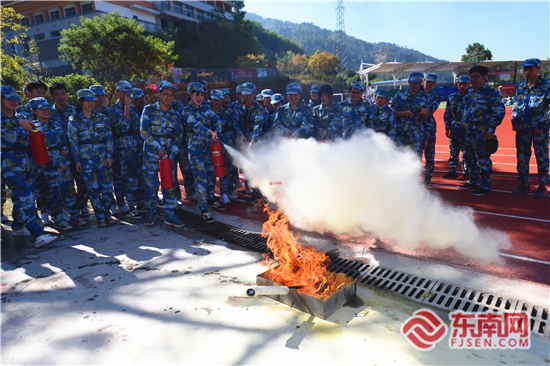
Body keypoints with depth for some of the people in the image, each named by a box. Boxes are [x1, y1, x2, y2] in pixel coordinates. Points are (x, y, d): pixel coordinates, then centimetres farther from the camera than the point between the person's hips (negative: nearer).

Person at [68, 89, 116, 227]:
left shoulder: (102, 118, 8)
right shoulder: (74, 121, 3)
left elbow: (109, 138, 6)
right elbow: (73, 142, 2)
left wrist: (109, 156, -2)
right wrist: (77, 160, -3)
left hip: (103, 156, 2)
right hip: (86, 157, -2)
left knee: (107, 185, 0)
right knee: (93, 188, 0)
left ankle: (107, 213, 16)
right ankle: (100, 217, 9)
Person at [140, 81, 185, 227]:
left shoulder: (175, 115, 7)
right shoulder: (149, 110, 0)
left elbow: (178, 137, 6)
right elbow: (144, 131, -8)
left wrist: (171, 155, -7)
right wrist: (158, 148, -16)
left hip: (169, 154, 2)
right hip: (151, 153, -2)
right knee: (150, 184, 3)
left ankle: (170, 215, 10)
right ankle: (151, 211, 23)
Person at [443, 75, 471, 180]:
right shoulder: (452, 97, 11)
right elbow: (447, 114, 14)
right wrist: (447, 128, 9)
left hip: (466, 128, -4)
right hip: (454, 129, 4)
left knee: (466, 152, -2)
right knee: (453, 151, 10)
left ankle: (466, 173, 7)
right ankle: (452, 171, 20)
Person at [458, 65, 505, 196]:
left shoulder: (491, 93, -8)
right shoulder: (469, 93, 15)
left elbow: (499, 112, -12)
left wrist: (491, 130, -18)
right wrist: (464, 124, 20)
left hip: (482, 133, -8)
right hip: (469, 132, 8)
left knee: (483, 159, -5)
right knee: (471, 158, 17)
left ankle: (485, 186, 4)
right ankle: (473, 181, 31)